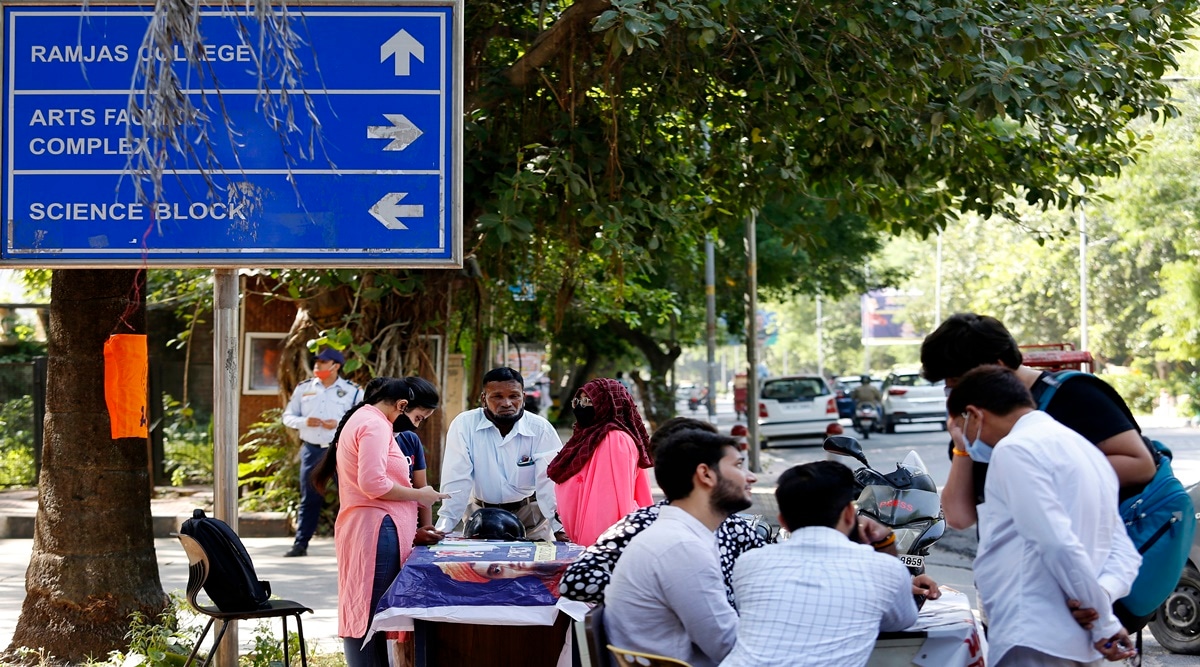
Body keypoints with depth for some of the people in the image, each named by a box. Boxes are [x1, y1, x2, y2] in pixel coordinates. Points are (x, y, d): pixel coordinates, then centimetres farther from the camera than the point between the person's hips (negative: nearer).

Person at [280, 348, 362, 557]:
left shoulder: (352, 391, 1)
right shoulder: (303, 388, 10)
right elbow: (288, 416, 12)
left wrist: (340, 424, -16)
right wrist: (304, 421, -9)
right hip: (312, 450, 3)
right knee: (309, 499, 6)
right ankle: (300, 543, 11)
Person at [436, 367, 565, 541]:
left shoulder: (541, 429, -12)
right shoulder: (464, 425, -13)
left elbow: (551, 483, -17)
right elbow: (457, 482, -15)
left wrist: (560, 528, -28)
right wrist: (442, 529, -23)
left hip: (530, 515, 0)